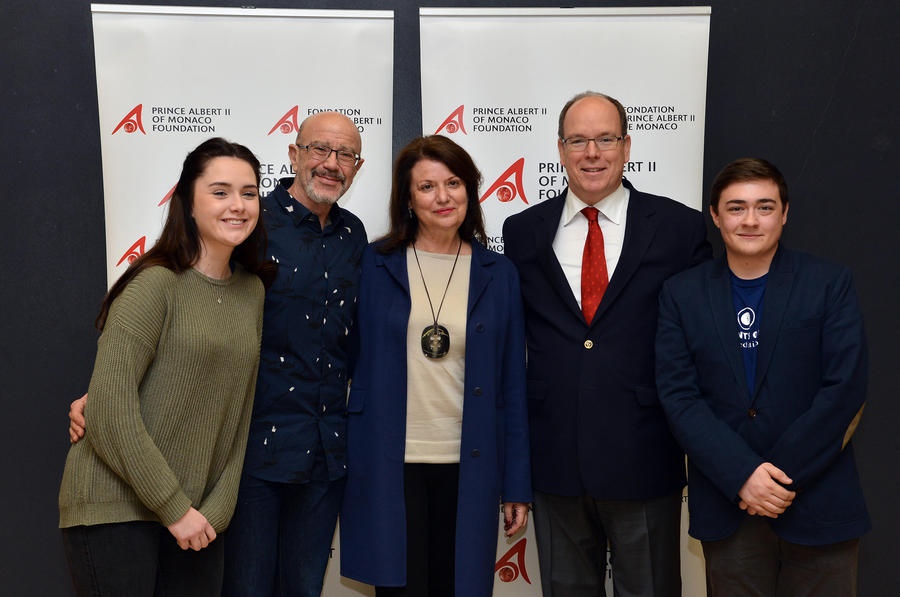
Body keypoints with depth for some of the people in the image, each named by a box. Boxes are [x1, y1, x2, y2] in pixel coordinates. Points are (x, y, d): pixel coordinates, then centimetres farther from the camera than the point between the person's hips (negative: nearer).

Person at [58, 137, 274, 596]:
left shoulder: (252, 291, 7)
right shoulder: (155, 285, -12)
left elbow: (239, 412, 8)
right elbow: (110, 409, -16)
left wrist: (217, 508, 0)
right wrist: (174, 507, -13)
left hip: (197, 513, 6)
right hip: (115, 510, -5)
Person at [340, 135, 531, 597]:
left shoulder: (497, 274, 5)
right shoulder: (375, 265, 2)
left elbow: (511, 386, 6)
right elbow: (356, 363, 6)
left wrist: (517, 485, 4)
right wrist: (347, 464, 1)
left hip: (467, 468, 1)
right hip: (388, 467, -1)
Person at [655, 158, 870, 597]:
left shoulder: (830, 284, 0)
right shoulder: (682, 294, 3)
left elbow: (844, 389, -7)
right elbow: (678, 396, -4)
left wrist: (783, 476, -13)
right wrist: (743, 475, -14)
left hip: (818, 508, -1)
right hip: (726, 508, 1)